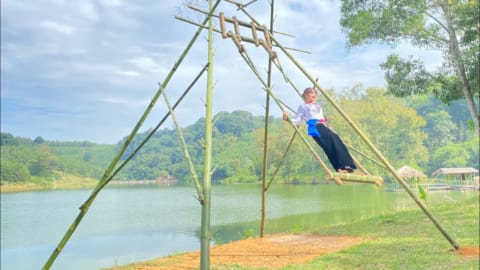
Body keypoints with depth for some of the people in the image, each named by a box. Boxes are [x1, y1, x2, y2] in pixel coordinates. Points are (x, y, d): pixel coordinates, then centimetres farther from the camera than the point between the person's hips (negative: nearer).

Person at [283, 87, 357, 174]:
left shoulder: (318, 106, 37)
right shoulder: (302, 106, 20)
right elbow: (298, 120, 9)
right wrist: (288, 119, -7)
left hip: (323, 125, 6)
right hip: (314, 126, -6)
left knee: (335, 139, -23)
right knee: (329, 143, -30)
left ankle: (347, 166, -31)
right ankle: (340, 167, -38)